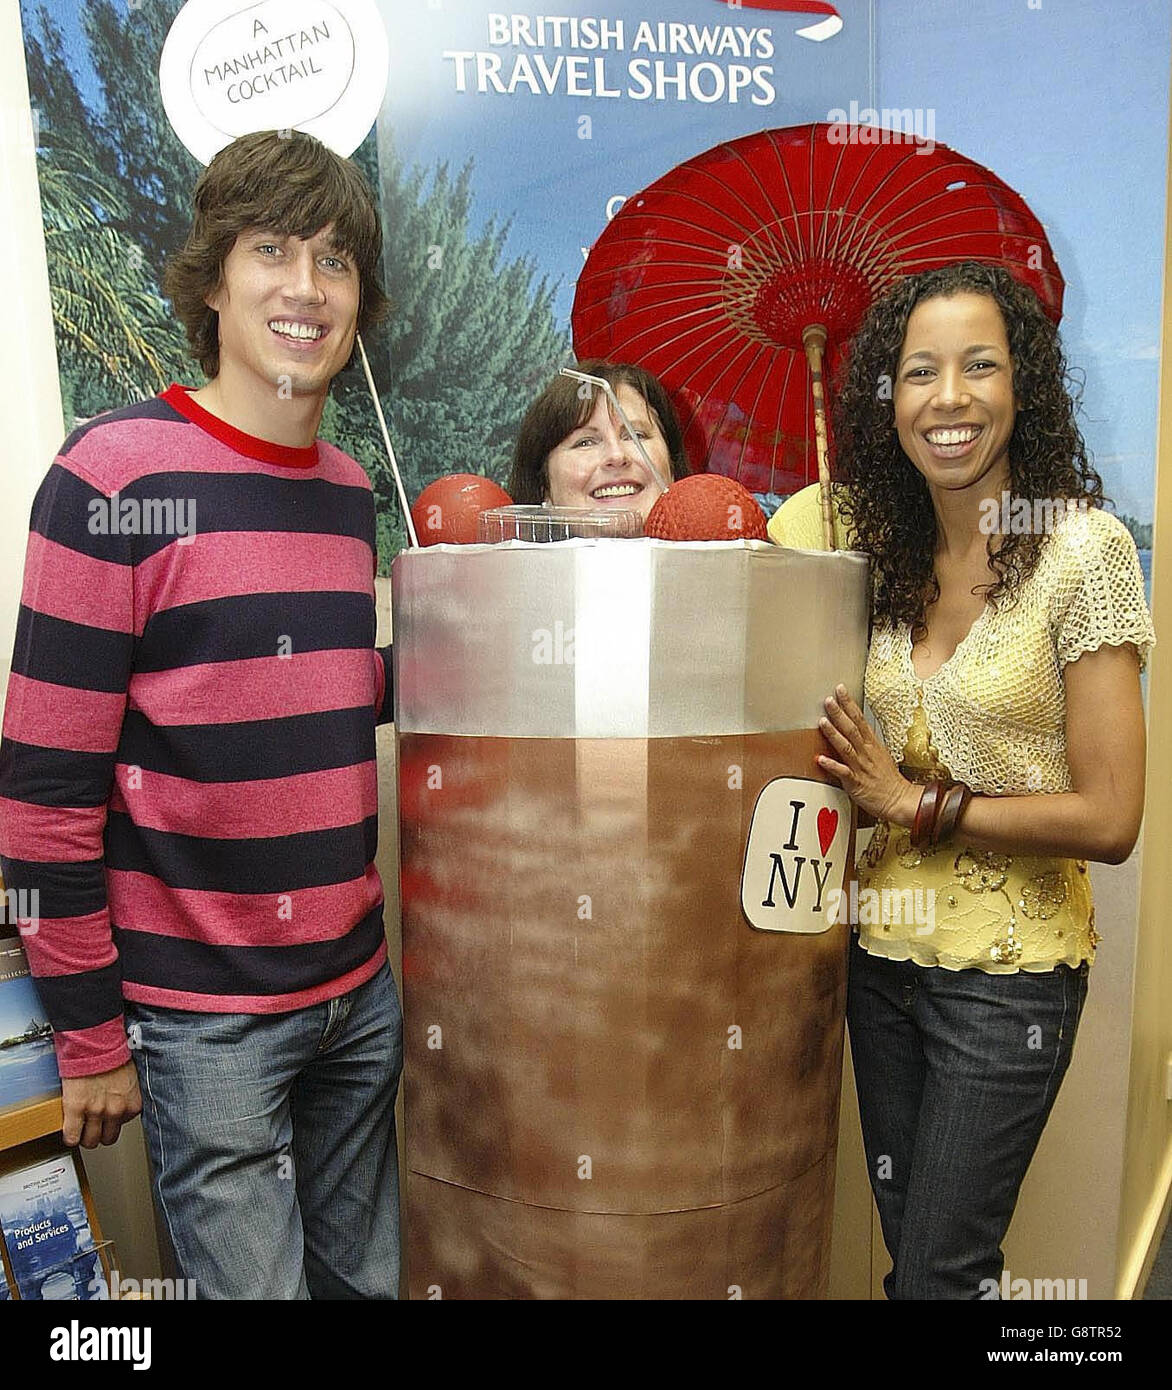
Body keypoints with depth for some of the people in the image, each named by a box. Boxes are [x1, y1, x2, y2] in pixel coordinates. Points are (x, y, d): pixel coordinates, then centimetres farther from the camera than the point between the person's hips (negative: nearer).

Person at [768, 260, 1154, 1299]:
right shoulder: (872, 540, 0)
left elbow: (1108, 820, -15)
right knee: (903, 1238, 22)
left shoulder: (1083, 547, -15)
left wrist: (917, 803, -15)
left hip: (1008, 970, -5)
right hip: (883, 945, 5)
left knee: (941, 1271, 9)